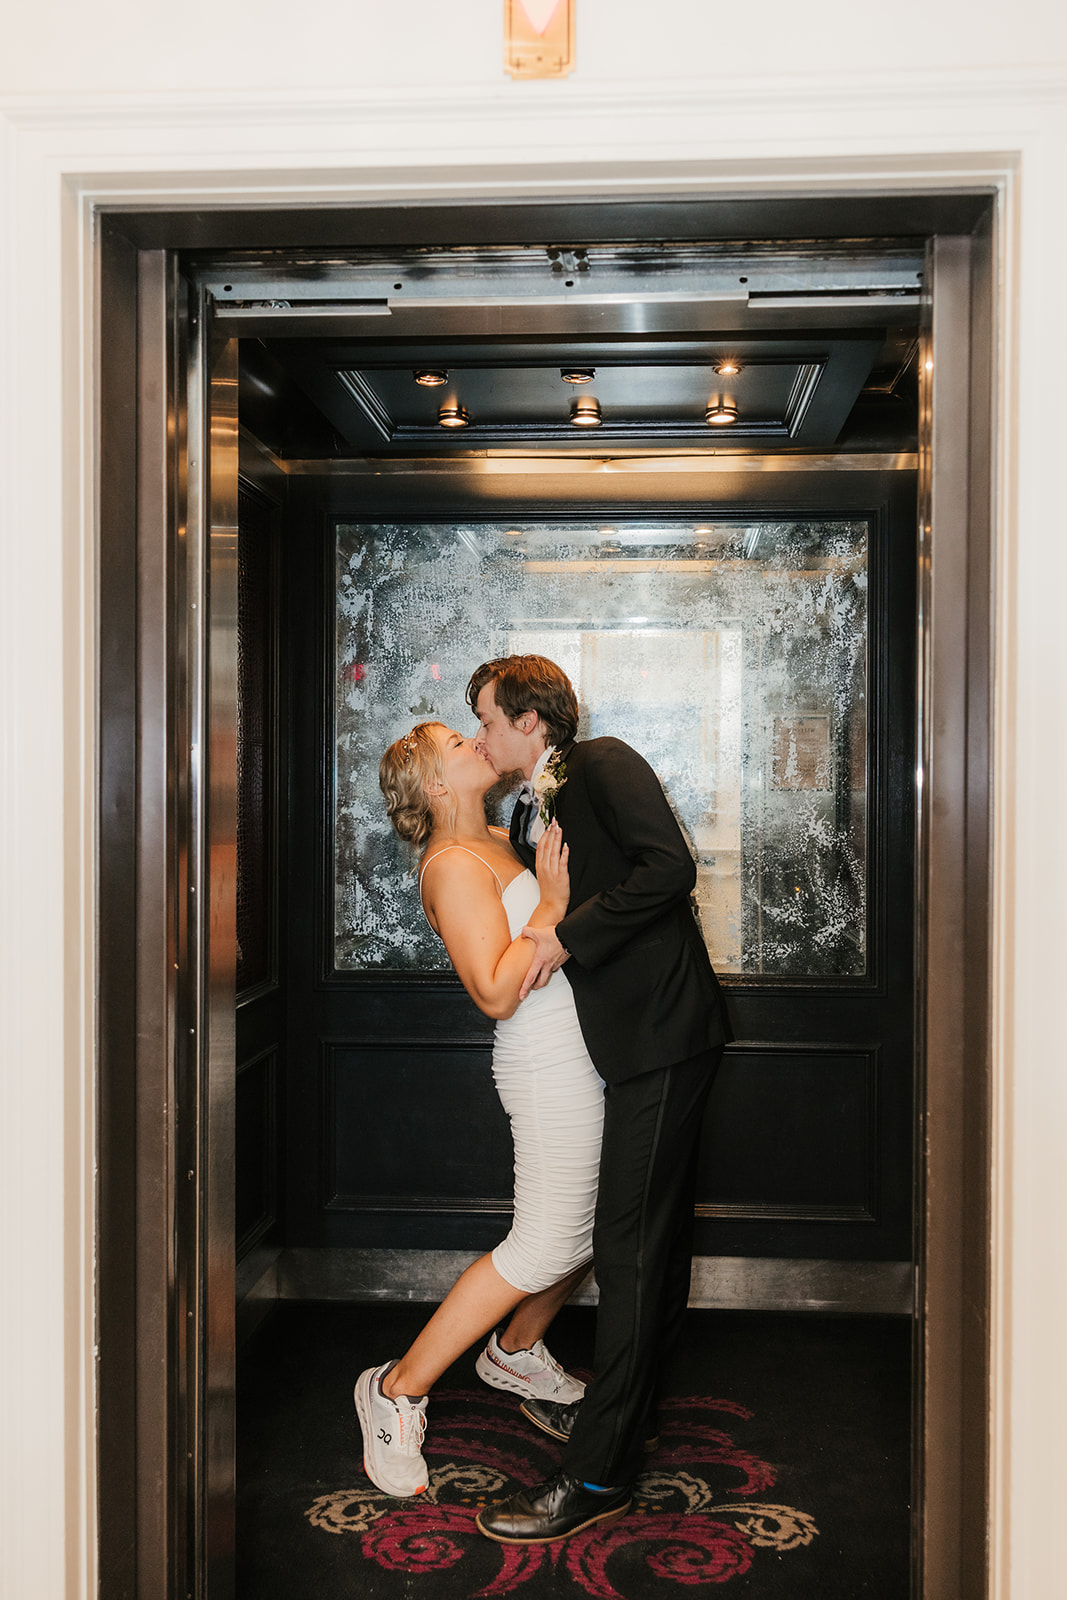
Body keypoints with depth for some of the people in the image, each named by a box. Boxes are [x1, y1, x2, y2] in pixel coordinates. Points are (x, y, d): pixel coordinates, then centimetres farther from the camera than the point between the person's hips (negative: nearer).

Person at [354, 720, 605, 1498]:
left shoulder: (498, 840, 12)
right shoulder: (454, 866, -16)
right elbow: (497, 993, -23)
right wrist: (551, 902, -19)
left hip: (583, 1051, 9)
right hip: (550, 1063, -9)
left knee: (599, 1222, 17)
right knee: (545, 1248, -7)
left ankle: (516, 1350, 38)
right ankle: (398, 1389, 4)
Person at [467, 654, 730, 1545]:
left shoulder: (605, 765, -10)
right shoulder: (533, 813, 16)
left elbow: (670, 869, -22)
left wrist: (568, 937, -20)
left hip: (664, 1033, -9)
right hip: (633, 1039, 9)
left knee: (631, 1245, -6)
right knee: (655, 1234, 19)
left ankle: (599, 1475, 0)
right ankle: (625, 1409, 33)